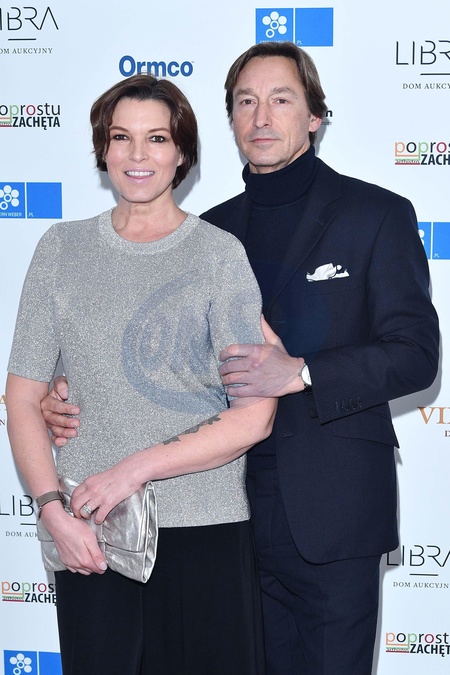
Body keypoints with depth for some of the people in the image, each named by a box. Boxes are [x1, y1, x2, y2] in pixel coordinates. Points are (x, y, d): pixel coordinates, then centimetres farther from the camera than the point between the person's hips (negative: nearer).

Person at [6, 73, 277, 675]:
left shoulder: (220, 254, -1)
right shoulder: (63, 249, 6)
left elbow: (254, 418, -6)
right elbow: (23, 398, 5)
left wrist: (137, 467, -12)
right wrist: (53, 510, -7)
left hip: (207, 533, -1)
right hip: (88, 538, 2)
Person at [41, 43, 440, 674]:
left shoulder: (378, 214, -2)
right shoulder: (213, 230, 11)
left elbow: (415, 354, -8)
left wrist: (298, 374, -22)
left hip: (332, 512, -4)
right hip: (237, 509, 4)